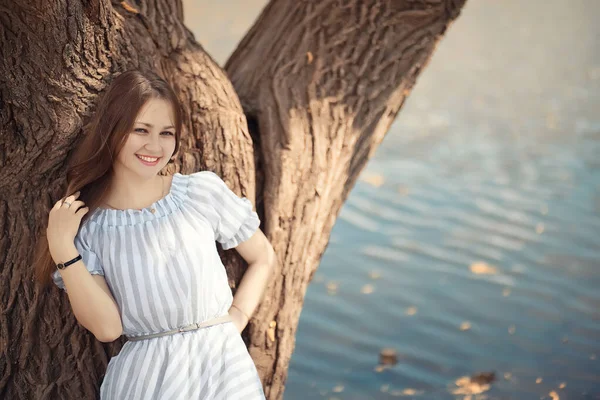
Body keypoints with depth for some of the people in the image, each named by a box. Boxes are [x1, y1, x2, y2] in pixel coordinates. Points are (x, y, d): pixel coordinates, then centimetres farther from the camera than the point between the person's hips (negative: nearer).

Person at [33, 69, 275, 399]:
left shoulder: (203, 191, -4)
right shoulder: (85, 222, -2)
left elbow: (263, 258, 10)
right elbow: (107, 328, -10)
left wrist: (239, 315, -3)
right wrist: (62, 248, -14)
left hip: (221, 364, 0)